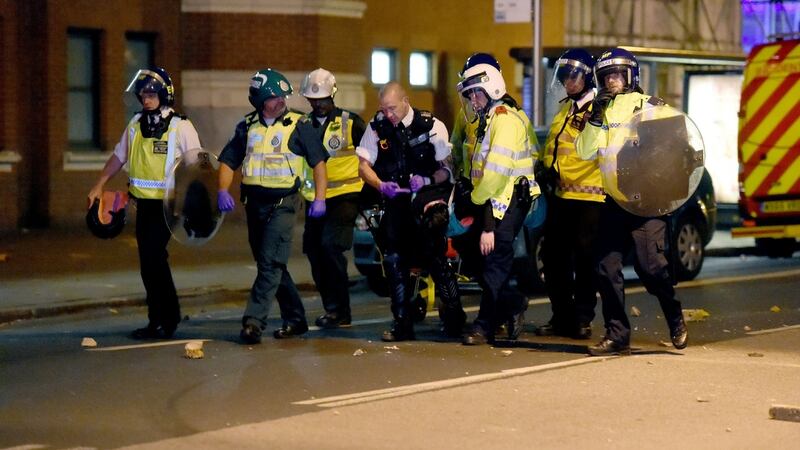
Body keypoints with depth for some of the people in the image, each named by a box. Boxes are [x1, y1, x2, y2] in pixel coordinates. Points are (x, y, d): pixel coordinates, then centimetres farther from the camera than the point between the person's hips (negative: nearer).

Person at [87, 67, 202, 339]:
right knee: (150, 261, 8)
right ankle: (161, 320, 17)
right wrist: (99, 186, 14)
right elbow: (119, 156, 19)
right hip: (143, 203, 6)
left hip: (167, 204, -6)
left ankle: (163, 321, -5)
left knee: (153, 257, -14)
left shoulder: (181, 127, -7)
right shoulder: (136, 125, 9)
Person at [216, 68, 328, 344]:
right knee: (270, 264, 12)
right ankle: (295, 319, 23)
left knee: (270, 263, -15)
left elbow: (318, 161, 0)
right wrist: (223, 190, -5)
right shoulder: (247, 127, 9)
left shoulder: (299, 126, -2)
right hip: (254, 204, 5)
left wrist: (319, 197, -10)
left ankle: (254, 321, -19)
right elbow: (228, 161, 11)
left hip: (283, 204, -5)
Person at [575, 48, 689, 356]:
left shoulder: (649, 105, 2)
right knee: (607, 267, 2)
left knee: (650, 265, -13)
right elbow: (585, 152, 4)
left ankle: (676, 320, 10)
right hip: (614, 199, 5)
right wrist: (596, 118, -6)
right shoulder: (601, 110, 16)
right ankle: (617, 336, 9)